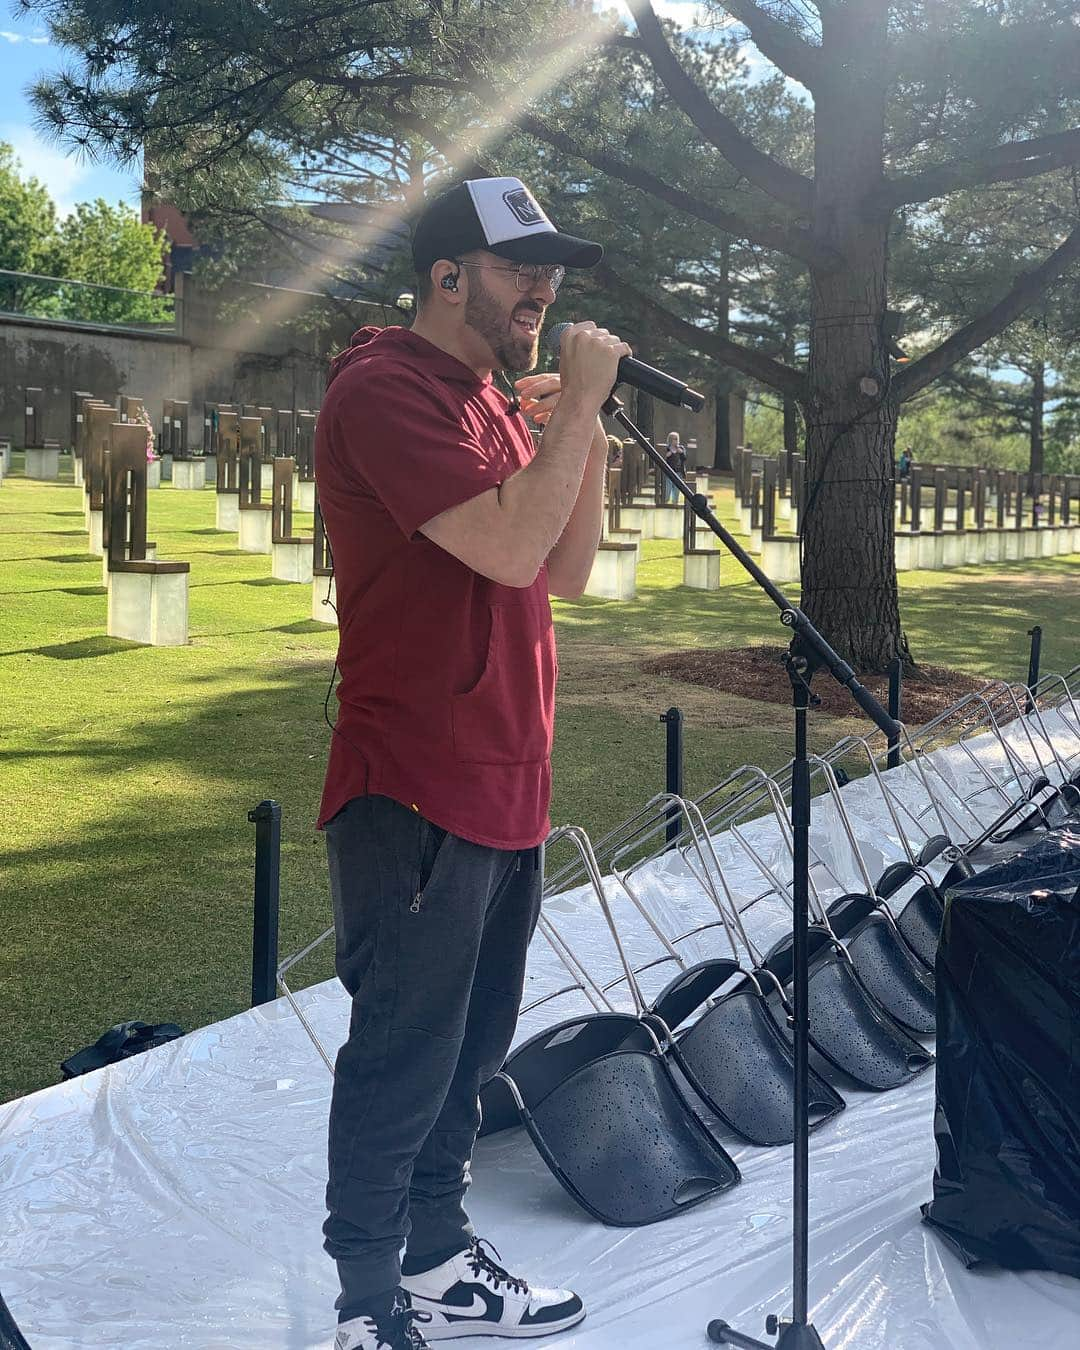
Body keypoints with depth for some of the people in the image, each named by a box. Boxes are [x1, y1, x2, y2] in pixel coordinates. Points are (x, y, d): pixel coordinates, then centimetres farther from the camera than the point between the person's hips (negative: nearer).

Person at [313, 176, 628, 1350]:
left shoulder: (494, 400, 17)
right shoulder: (386, 390, -12)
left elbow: (566, 572, 14)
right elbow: (510, 547, -23)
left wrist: (585, 431, 4)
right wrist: (578, 403, -13)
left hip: (505, 789, 10)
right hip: (416, 796, -9)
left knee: (467, 1049, 18)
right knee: (401, 1065, 2)